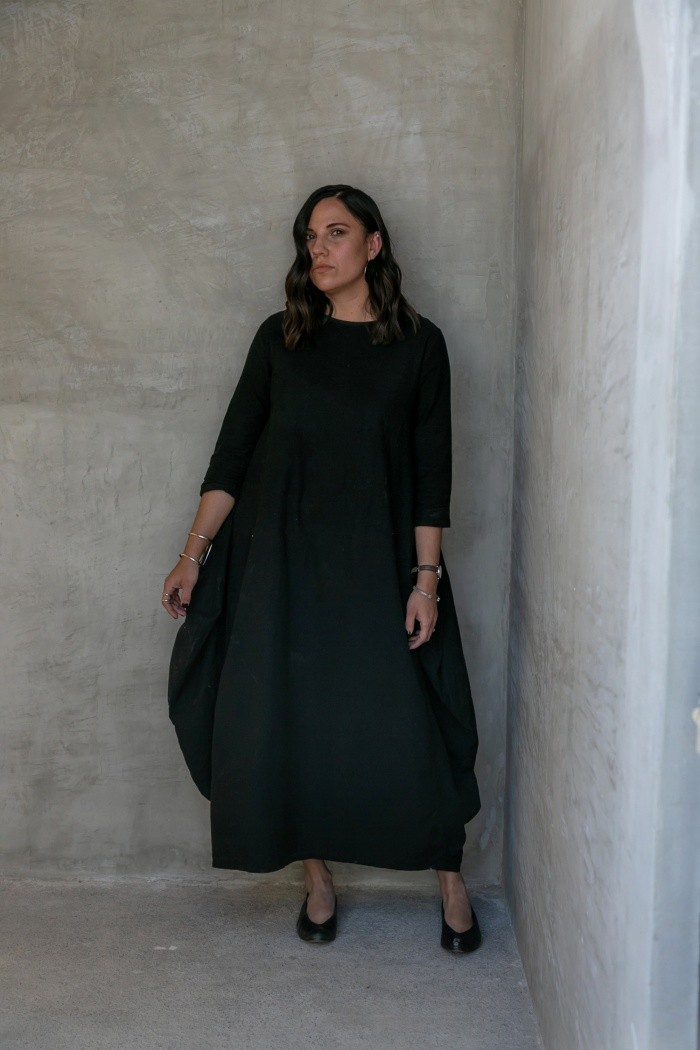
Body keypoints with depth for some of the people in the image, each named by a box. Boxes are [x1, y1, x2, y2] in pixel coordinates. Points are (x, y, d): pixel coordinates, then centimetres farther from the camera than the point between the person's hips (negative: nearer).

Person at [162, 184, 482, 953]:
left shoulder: (418, 344, 1)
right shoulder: (280, 338, 6)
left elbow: (431, 471, -1)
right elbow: (234, 450, 5)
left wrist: (426, 578, -7)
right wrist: (194, 553, 0)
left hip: (376, 563, -2)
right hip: (281, 559, 2)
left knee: (405, 727, -2)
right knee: (285, 723, 4)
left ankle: (451, 881, 18)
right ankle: (317, 882, 23)